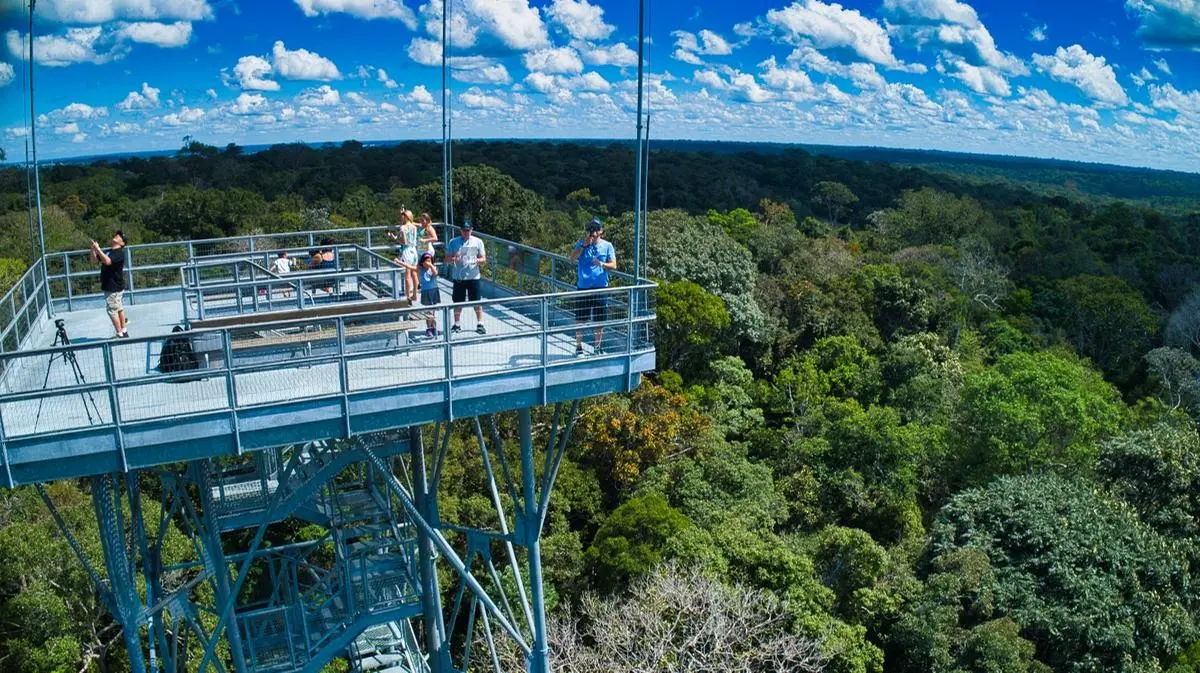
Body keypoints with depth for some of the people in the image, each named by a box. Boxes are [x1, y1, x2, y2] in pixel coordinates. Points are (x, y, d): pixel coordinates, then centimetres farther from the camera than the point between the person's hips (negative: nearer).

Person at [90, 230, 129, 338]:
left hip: (113, 288, -9)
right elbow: (94, 259, 17)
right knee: (119, 309, 16)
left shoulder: (119, 253, -16)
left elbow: (108, 261, -31)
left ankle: (120, 334, -1)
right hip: (110, 286, 9)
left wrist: (98, 249, -28)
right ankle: (124, 332, 25)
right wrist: (93, 249, 0)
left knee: (112, 311, -6)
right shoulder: (107, 251, 12)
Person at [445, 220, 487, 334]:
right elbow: (447, 259, 4)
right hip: (458, 277, 1)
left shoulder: (478, 242, 3)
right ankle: (456, 325, 18)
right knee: (458, 302, 7)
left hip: (473, 276, -1)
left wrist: (477, 260, -19)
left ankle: (480, 324, 9)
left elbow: (484, 259, 4)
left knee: (477, 301, 1)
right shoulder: (453, 242, 3)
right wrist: (454, 258, -19)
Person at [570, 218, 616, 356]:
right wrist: (584, 245, -18)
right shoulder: (581, 243, 4)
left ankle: (598, 347, 22)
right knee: (580, 320, 4)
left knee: (599, 320, 8)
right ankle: (579, 347, 16)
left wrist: (602, 264, -20)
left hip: (601, 287, 0)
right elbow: (572, 258, -10)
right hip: (583, 287, 0)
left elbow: (613, 265, -1)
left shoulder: (607, 246, 3)